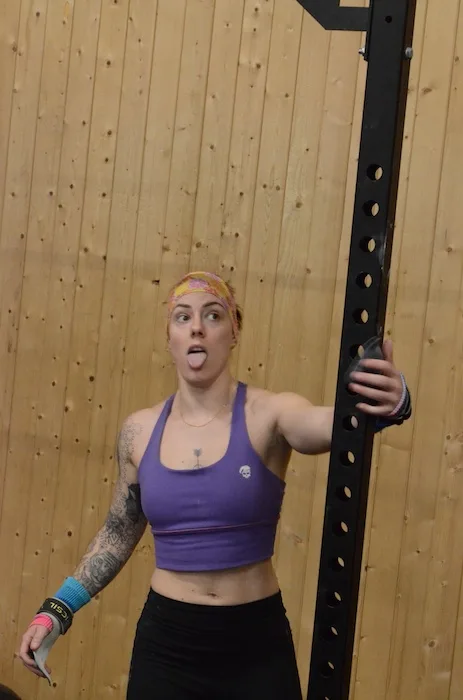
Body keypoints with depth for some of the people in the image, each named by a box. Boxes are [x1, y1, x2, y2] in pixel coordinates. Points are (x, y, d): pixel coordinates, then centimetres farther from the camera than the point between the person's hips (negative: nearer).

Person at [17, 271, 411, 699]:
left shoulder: (268, 415, -12)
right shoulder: (140, 432, 0)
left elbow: (330, 424, -34)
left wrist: (389, 403, -54)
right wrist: (58, 609, 9)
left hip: (256, 643, -2)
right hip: (166, 641, 3)